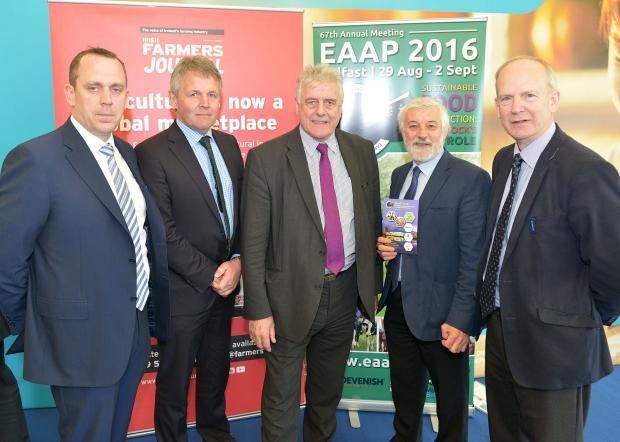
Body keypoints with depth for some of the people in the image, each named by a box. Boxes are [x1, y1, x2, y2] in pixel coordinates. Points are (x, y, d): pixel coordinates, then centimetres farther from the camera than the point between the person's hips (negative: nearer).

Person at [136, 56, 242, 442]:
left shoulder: (228, 143, 4)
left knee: (217, 368, 24)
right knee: (175, 377, 15)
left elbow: (242, 209, 5)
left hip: (226, 282, 6)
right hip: (182, 290, -6)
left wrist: (237, 261, -8)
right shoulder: (152, 153, -16)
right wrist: (210, 275, -16)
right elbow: (163, 233, -19)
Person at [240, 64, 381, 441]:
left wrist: (372, 284, 11)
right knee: (281, 397, 10)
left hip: (346, 291, 4)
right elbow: (253, 242, -11)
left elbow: (373, 219, 10)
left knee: (329, 389, 22)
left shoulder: (362, 151, 3)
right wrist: (258, 310, -11)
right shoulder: (266, 158, -11)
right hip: (292, 296, -4)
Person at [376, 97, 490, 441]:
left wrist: (461, 319, -19)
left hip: (442, 313, -6)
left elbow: (474, 257, -16)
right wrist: (383, 244, -3)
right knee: (405, 393, 23)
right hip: (398, 305, 6)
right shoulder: (400, 175, 9)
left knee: (452, 401, 14)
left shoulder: (471, 179, -13)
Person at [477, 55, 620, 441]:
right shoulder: (503, 160, 4)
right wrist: (495, 314, 9)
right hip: (501, 330, 8)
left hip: (554, 346, -7)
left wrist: (588, 319, -5)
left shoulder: (587, 171, -22)